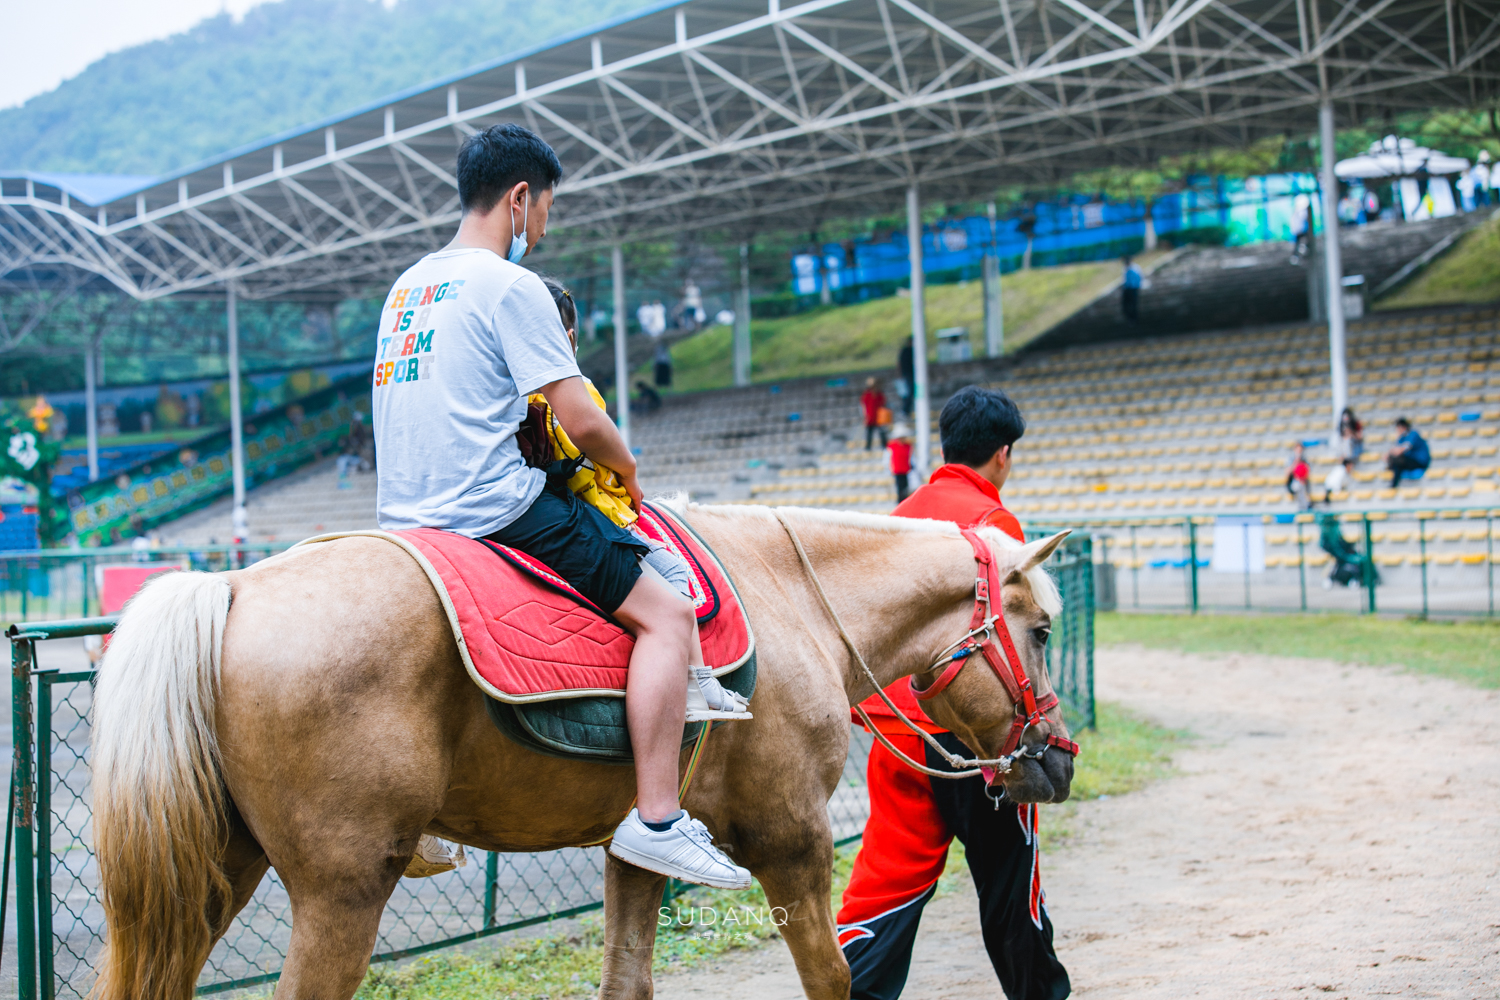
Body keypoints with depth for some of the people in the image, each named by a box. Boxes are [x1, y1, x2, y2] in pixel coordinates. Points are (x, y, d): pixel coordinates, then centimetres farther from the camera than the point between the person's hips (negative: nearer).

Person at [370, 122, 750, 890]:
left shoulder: (409, 285, 18)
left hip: (405, 517, 9)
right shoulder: (512, 286, -8)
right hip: (493, 510, -9)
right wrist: (627, 469, 7)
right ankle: (657, 818, -14)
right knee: (665, 615, -6)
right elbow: (580, 422, -14)